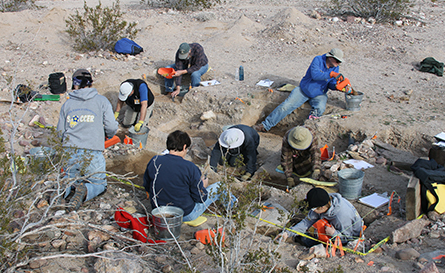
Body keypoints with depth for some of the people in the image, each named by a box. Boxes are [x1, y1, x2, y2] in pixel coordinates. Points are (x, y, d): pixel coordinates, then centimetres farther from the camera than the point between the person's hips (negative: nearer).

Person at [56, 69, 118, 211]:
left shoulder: (67, 104, 8)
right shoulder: (101, 101, 1)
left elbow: (60, 132, 10)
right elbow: (111, 127, -3)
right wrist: (108, 135, 20)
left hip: (70, 152, 3)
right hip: (92, 153, -3)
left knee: (70, 179, 27)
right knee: (99, 183, 15)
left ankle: (65, 188, -9)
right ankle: (84, 191, -19)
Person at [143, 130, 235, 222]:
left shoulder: (154, 161, -11)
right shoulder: (190, 168, -24)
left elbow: (147, 187, 5)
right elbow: (200, 198, -15)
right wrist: (203, 186, 7)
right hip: (186, 216, -5)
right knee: (219, 186, 13)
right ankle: (231, 201, 48)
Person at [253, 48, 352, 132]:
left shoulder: (335, 68, 2)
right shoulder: (318, 60, -12)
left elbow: (331, 84, 2)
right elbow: (315, 75, -28)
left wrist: (337, 86, -21)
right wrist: (331, 74, -36)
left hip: (319, 95, 3)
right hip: (304, 90, -3)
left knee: (320, 108, -33)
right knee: (286, 106, -14)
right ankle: (266, 125, -7)